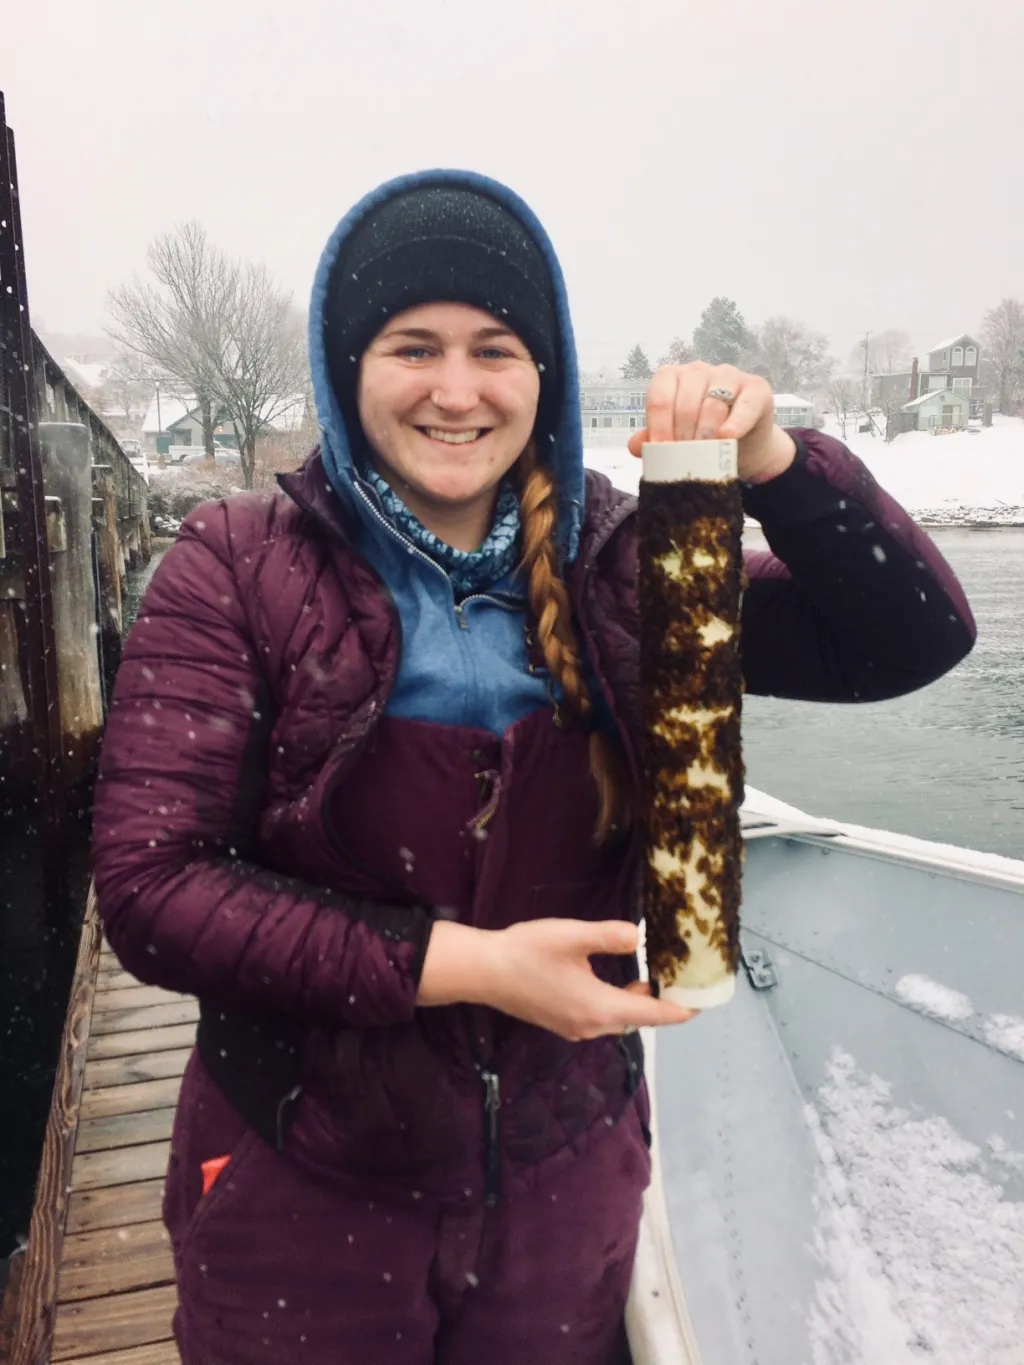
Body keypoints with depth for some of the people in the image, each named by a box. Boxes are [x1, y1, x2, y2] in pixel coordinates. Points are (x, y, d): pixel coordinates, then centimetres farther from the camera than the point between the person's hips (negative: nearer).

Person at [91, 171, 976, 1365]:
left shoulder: (612, 562, -5)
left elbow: (913, 638, -5)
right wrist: (460, 963, -23)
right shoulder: (238, 570, -11)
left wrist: (771, 461, -22)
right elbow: (149, 886, -17)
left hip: (566, 1179, 3)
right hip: (303, 1200, -1)